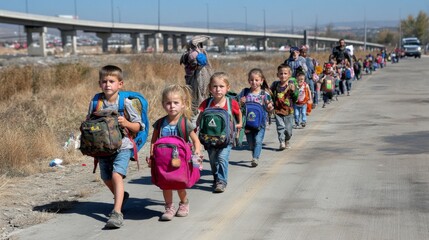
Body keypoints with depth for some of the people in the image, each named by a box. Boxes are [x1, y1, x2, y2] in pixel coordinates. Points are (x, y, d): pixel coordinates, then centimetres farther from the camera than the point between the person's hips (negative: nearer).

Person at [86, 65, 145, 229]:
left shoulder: (125, 102, -8)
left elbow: (138, 126, -2)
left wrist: (126, 123, -20)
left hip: (122, 146, -5)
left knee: (116, 174, -23)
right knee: (106, 178, 16)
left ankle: (117, 213, -26)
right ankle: (121, 197, 48)